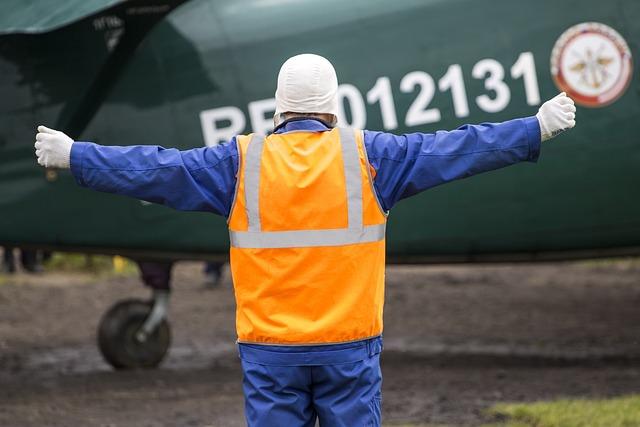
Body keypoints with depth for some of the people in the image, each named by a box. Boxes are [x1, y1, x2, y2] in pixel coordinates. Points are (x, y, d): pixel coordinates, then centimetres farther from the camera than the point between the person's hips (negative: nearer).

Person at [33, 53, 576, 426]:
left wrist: (73, 156, 13)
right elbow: (454, 150, 1)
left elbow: (156, 170, 3)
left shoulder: (242, 161, 1)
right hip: (350, 346, 0)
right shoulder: (366, 155, 0)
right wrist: (537, 129, 7)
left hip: (270, 352, 1)